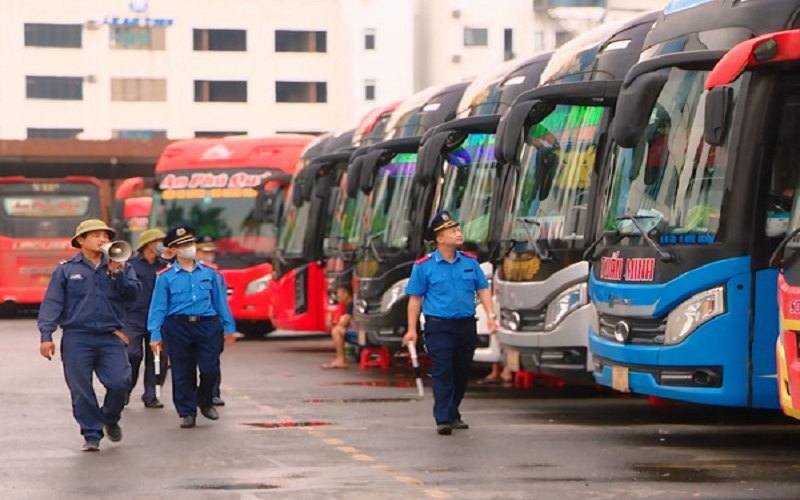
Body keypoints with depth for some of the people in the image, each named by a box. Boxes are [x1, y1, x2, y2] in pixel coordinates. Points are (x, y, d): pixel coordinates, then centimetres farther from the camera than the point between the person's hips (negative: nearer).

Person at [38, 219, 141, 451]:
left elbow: (132, 293, -1)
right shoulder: (66, 269, 4)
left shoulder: (121, 267, 12)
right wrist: (46, 336, -9)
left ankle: (110, 420, 20)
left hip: (110, 337, 2)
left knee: (120, 382, -8)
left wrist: (117, 273, -13)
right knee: (81, 389, -2)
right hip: (77, 338, -1)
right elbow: (52, 303, -1)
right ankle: (92, 434, 10)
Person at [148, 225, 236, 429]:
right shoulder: (166, 277, 2)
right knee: (182, 373, 2)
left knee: (210, 369, -4)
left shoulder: (209, 273, 9)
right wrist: (155, 334, -4)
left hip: (207, 326, 1)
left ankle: (205, 402, 24)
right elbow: (158, 307, 2)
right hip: (178, 328, -1)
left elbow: (220, 301, 13)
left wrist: (229, 327, 11)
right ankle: (187, 412, 14)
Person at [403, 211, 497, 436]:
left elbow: (483, 289, 10)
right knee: (442, 372, -12)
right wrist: (412, 329, -3)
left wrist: (490, 315, -3)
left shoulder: (470, 262, 8)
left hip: (466, 325, 4)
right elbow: (415, 298, 0)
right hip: (439, 327, -4)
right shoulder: (424, 266, -3)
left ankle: (453, 414, 26)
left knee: (462, 372, 11)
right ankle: (443, 419, -14)